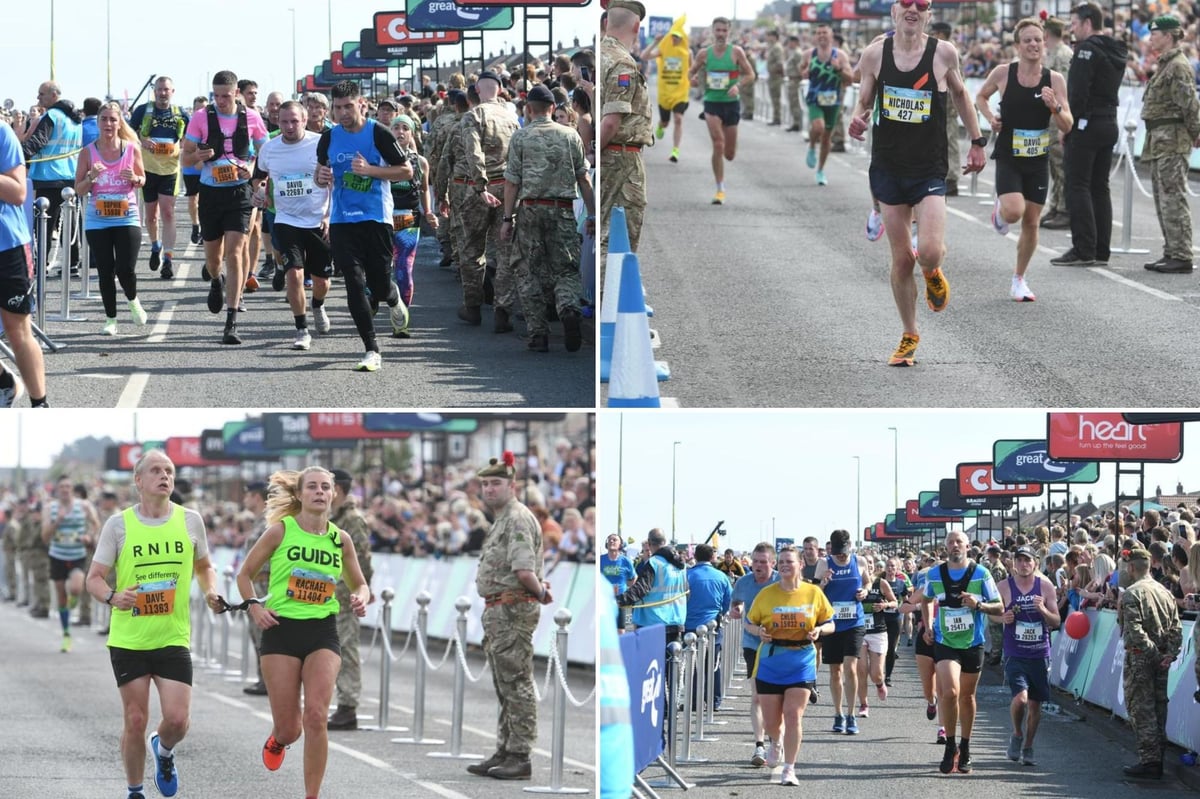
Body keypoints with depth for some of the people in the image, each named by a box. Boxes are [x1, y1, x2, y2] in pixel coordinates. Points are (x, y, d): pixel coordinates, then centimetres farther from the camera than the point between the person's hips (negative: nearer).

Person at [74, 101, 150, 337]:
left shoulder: (132, 149, -1)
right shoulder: (88, 152, -2)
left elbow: (142, 180, 13)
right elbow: (79, 190, 3)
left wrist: (134, 178, -10)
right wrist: (91, 178, -17)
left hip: (127, 218, -1)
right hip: (97, 220, 1)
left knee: (126, 269, -8)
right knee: (105, 271, 2)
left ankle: (133, 300, 26)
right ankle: (110, 318, 17)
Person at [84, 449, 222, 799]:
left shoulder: (190, 520, 3)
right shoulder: (118, 524, -2)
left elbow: (204, 566, 19)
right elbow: (94, 578, 0)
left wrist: (210, 590, -2)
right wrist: (112, 596, -21)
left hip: (174, 638, 1)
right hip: (128, 638, -1)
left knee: (177, 719, -9)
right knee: (136, 721, 1)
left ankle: (163, 750, 27)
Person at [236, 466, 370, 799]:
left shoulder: (341, 540, 5)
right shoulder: (280, 531, -3)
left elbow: (359, 584, 18)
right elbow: (245, 574, 6)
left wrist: (361, 598, -5)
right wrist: (254, 607, -9)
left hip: (323, 633, 1)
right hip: (281, 630, -1)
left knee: (315, 716, -17)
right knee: (289, 728, 1)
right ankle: (277, 740, 41)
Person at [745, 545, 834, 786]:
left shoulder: (813, 593, -2)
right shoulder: (766, 594, -1)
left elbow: (830, 623, 7)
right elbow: (749, 623, 7)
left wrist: (819, 630, -16)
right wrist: (758, 631, -15)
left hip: (801, 663, -1)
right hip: (770, 662, 1)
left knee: (793, 715, -10)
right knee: (771, 721, 6)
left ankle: (789, 769, -2)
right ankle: (777, 743, 42)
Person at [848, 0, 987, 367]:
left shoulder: (943, 53, -4)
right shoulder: (875, 54, -2)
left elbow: (959, 94, 13)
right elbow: (864, 103, 8)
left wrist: (977, 141, 14)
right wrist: (858, 121, -15)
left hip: (930, 170, -1)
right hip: (888, 168, 2)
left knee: (929, 252, -19)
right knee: (901, 259, 4)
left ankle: (933, 272, 21)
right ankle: (909, 336, 23)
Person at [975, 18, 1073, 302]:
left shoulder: (1055, 79, -5)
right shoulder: (1003, 73, -7)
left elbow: (1067, 126, -5)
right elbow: (980, 96, 13)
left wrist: (1055, 107, -24)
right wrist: (990, 118, -4)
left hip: (1038, 161, 2)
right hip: (1008, 158, -2)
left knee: (1031, 222, 6)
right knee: (1014, 211, -24)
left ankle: (1019, 280, 24)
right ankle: (1000, 211, 15)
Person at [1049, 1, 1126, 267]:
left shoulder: (1087, 49, -13)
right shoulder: (1116, 52, 15)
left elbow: (1078, 93, -19)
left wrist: (1067, 126, -13)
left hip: (1086, 125, -9)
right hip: (1109, 123, 9)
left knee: (1077, 187, -6)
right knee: (1100, 188, 12)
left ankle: (1084, 250, -11)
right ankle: (1101, 251, 12)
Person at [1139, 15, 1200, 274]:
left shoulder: (1178, 66, -15)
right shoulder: (1166, 64, 17)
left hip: (1172, 140, -11)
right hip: (1161, 140, 11)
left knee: (1173, 199, -10)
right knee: (1164, 199, 14)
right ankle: (1172, 253, 19)